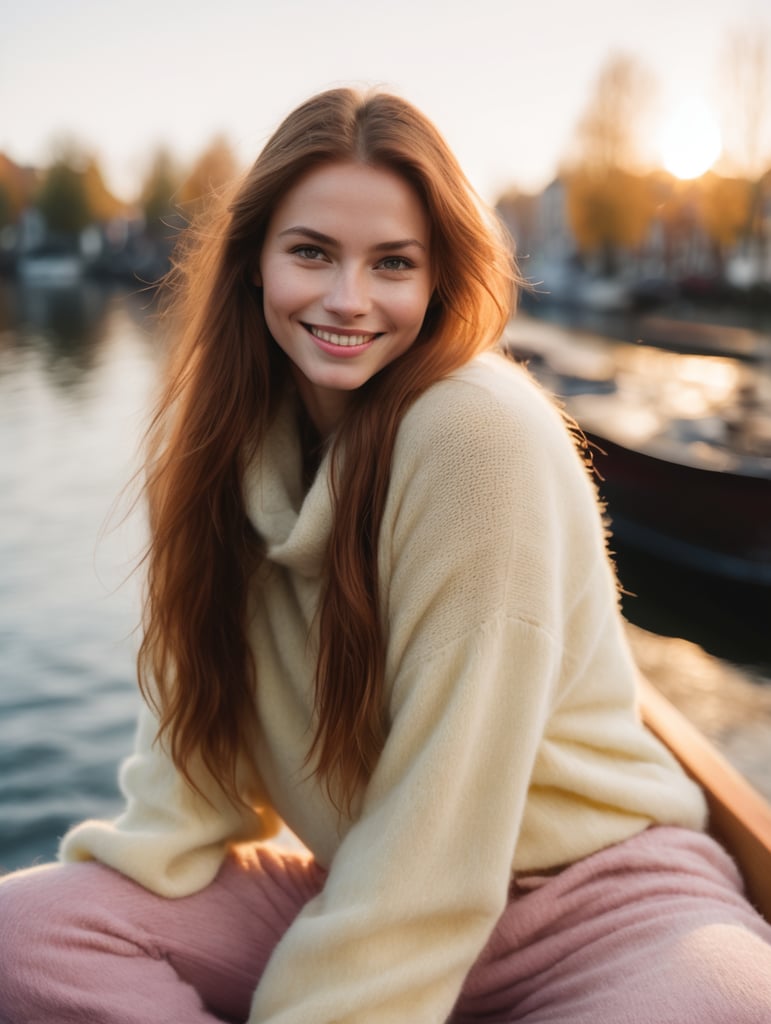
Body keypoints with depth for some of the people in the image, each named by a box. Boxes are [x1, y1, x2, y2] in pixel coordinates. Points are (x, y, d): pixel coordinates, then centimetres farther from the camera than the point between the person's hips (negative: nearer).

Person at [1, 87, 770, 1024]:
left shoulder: (487, 430, -21)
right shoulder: (228, 427, -2)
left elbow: (443, 810, -20)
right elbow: (200, 701, 3)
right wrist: (135, 869, -10)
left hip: (584, 887, -4)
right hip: (355, 881, 5)